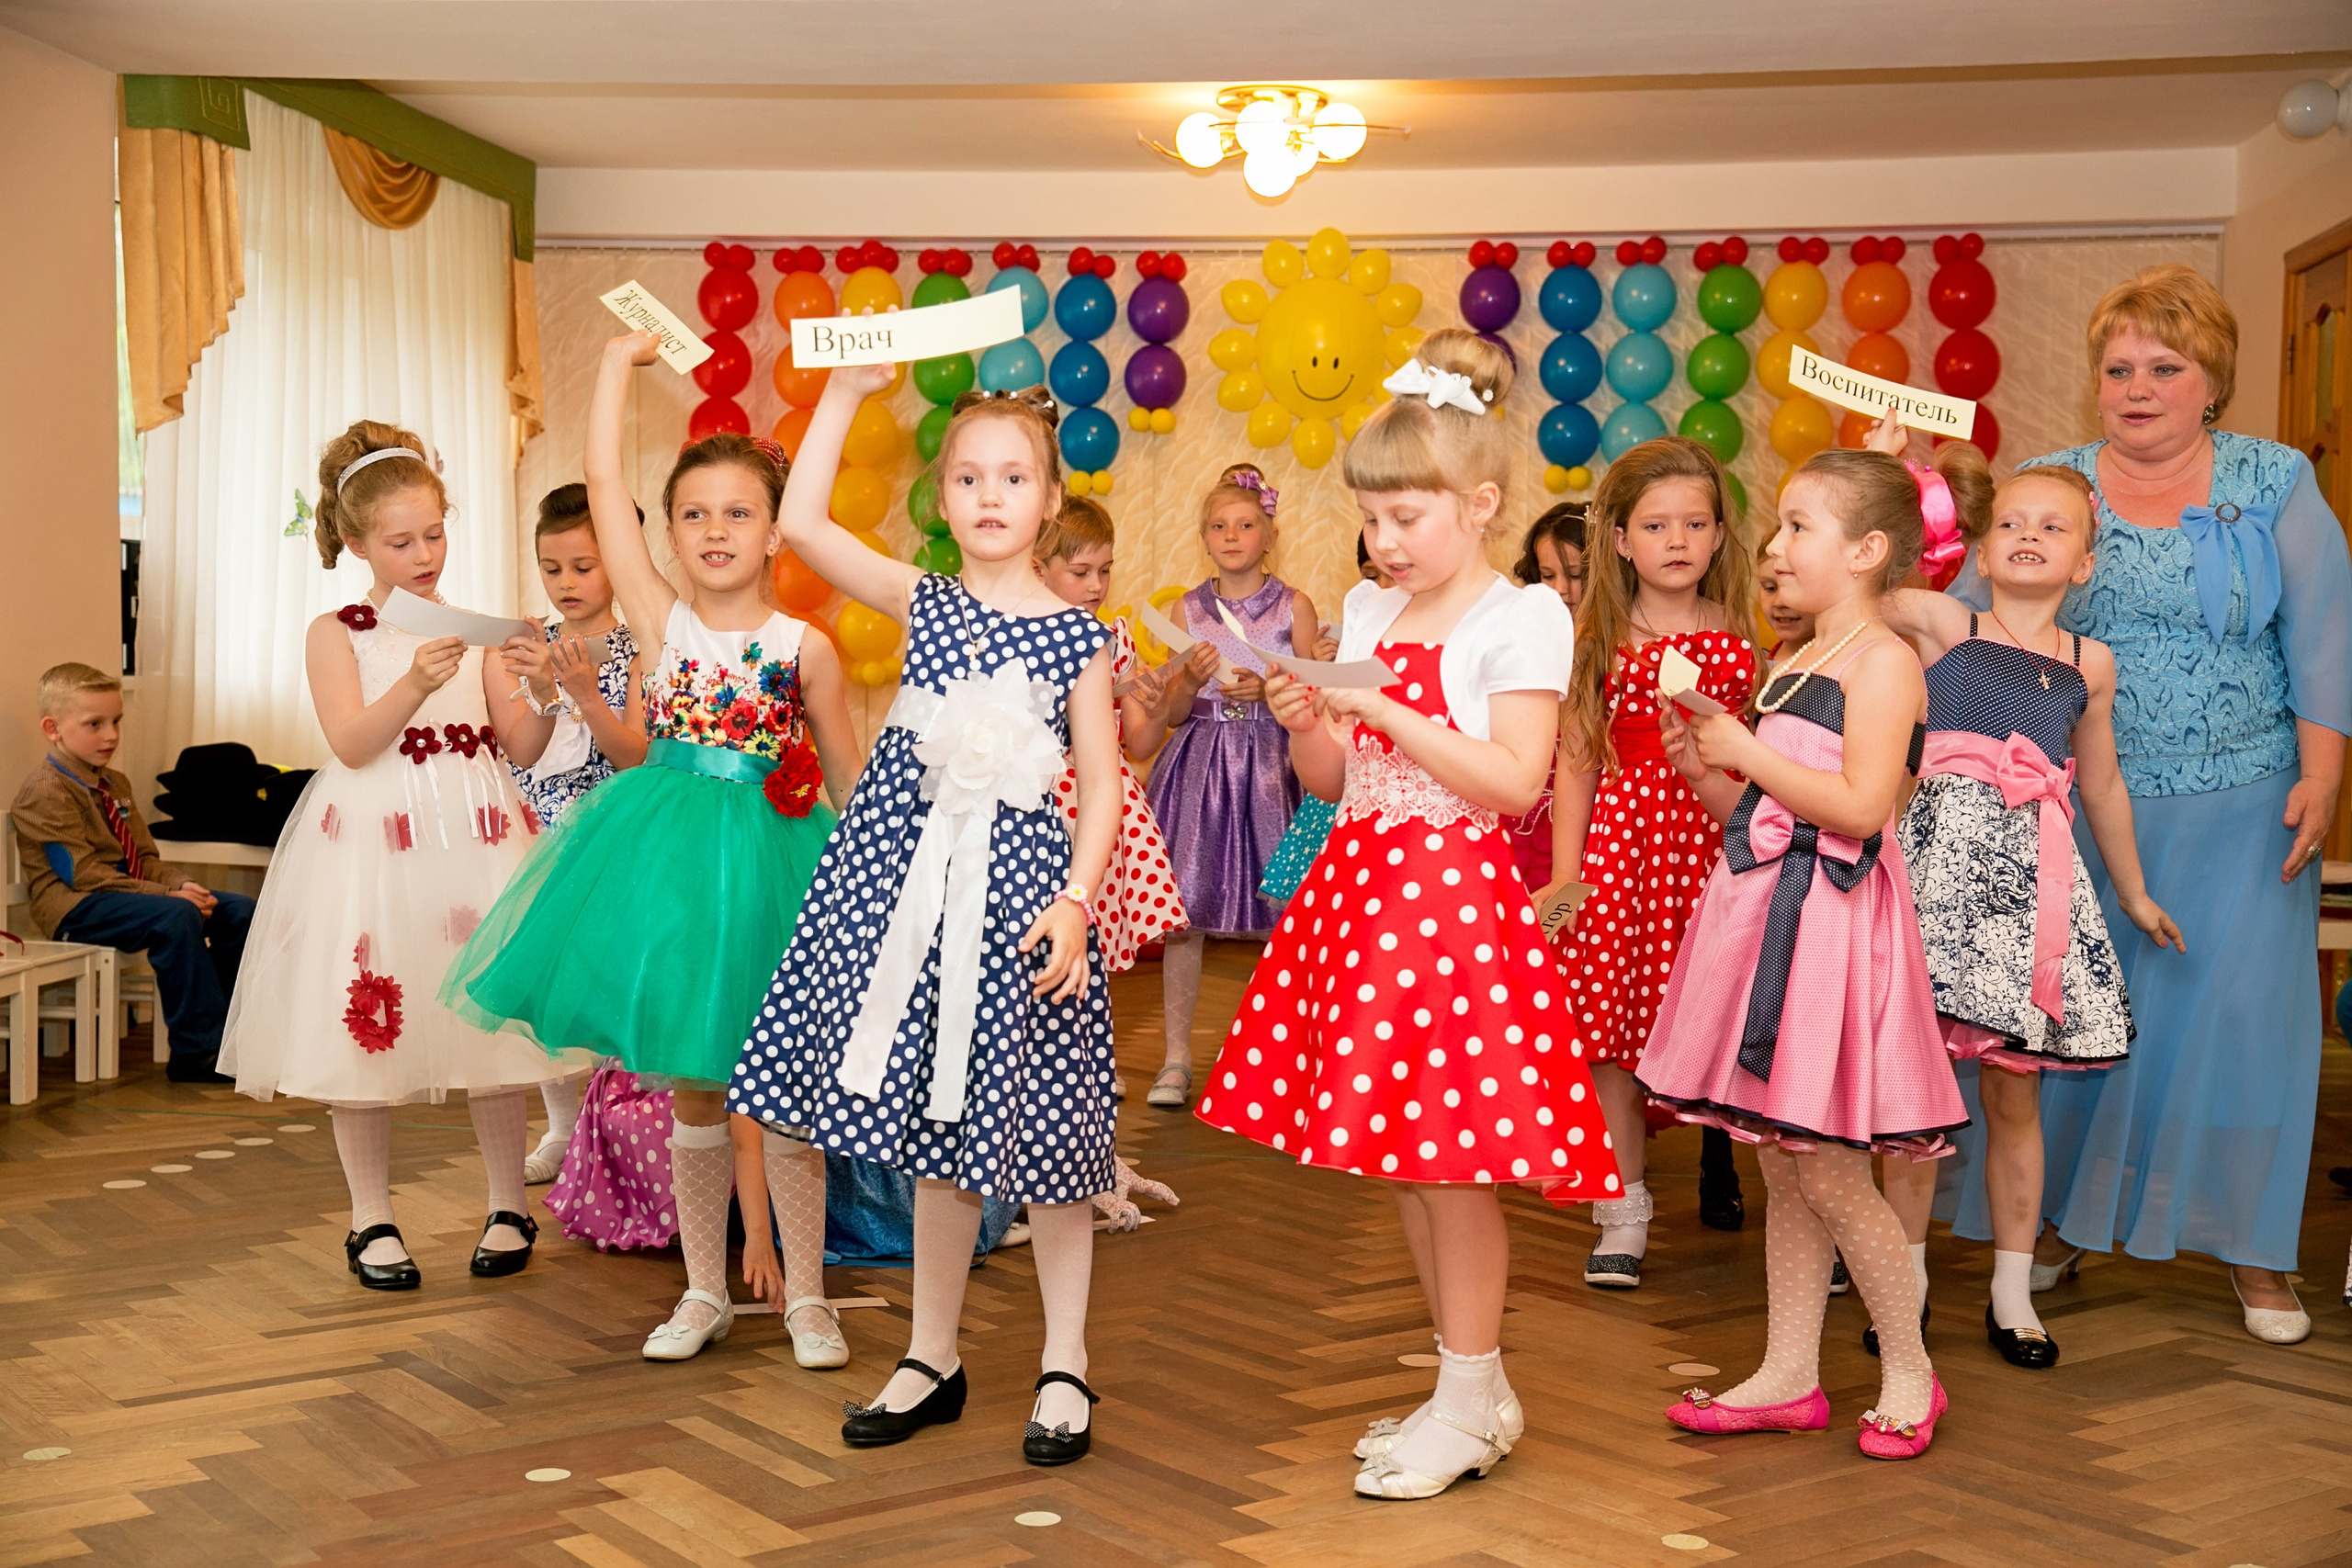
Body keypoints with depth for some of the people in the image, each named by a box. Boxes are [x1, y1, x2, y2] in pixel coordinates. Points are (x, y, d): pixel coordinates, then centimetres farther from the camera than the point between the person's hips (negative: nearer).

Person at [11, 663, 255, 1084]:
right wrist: (167, 894, -24)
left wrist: (182, 884, -6)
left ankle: (226, 1028, 2)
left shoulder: (115, 784, 19)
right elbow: (82, 873, -19)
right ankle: (197, 1051, -30)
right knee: (176, 916, -35)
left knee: (239, 911, -5)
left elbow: (145, 857, 17)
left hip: (127, 890, 9)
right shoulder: (44, 790, -11)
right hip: (73, 908, -9)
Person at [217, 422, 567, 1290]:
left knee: (492, 1017, 3)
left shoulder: (475, 629, 7)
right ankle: (373, 1221, 18)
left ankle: (508, 1208, 18)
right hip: (373, 843, -2)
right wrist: (416, 683, -26)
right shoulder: (336, 633, 1)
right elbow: (351, 742, -12)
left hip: (474, 836, 2)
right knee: (367, 1030, 3)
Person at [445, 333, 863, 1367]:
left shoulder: (805, 649, -2)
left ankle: (806, 1296, 18)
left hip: (768, 858, -2)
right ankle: (705, 1292, 25)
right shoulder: (662, 622, 1)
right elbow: (602, 483, -3)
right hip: (665, 854, 2)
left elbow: (849, 776, 6)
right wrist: (620, 359, 3)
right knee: (689, 1088, 11)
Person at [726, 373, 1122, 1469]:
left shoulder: (1075, 637, -1)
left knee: (1040, 1132, 4)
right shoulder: (922, 603, 7)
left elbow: (1102, 786, -2)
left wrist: (1076, 902, -13)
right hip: (914, 877, 3)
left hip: (1020, 884, -3)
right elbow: (802, 523, -1)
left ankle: (1064, 1369, 19)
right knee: (935, 1136, 12)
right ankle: (932, 1359, 26)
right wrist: (847, 390, -1)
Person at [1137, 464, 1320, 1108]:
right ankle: (1177, 1057, 6)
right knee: (1183, 908, -3)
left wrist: (1267, 691, -14)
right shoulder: (1188, 610, 9)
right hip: (1200, 763, 2)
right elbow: (1172, 714, 8)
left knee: (1278, 912, -4)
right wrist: (1191, 681, -12)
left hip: (1271, 766, -1)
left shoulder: (1295, 606, 3)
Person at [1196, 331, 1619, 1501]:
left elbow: (1514, 782, -17)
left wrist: (1387, 712, -19)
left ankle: (1467, 1406, 14)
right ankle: (1478, 1392, 26)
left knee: (1449, 1155, -3)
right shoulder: (1366, 612, 12)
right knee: (1396, 1154, 12)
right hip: (1359, 886, 7)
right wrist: (1307, 724, -6)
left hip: (1453, 895, -7)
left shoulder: (1522, 618, -7)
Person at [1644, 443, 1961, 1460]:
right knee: (1780, 1166, 12)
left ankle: (1911, 1374, 14)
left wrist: (1745, 754, -14)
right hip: (1764, 914, 9)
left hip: (1830, 919, -9)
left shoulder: (1884, 662, -10)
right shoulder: (1786, 669, 16)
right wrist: (1702, 771, 3)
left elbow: (1859, 807, -21)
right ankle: (1789, 1377, 21)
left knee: (1826, 1172, -4)